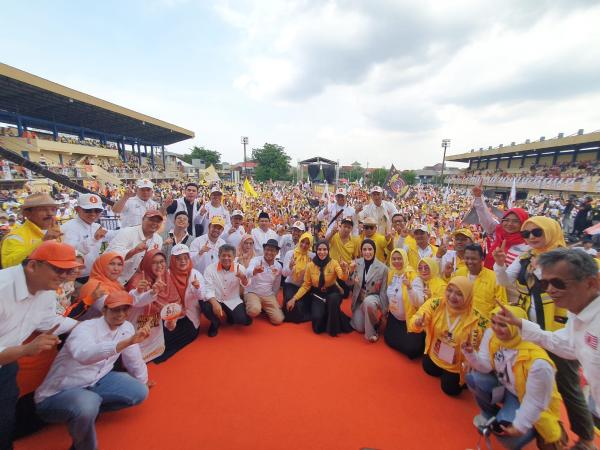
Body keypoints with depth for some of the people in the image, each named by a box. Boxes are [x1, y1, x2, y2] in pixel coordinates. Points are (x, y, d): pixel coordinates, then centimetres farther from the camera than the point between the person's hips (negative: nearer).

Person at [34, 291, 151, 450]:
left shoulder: (127, 327, -6)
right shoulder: (86, 328, -25)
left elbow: (134, 359, 6)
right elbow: (84, 354, -49)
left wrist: (143, 383, 16)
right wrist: (128, 341, -55)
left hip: (96, 382, 6)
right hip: (58, 394, -6)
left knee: (139, 392, -5)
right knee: (88, 404, -36)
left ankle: (91, 409, 13)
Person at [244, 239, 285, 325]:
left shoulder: (278, 266, 0)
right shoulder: (255, 260, -14)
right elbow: (248, 273, -36)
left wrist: (273, 300, 20)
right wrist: (254, 271, -59)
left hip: (268, 295, 5)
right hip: (252, 293, -4)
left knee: (278, 320, -8)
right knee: (255, 310, -35)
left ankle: (265, 308, 22)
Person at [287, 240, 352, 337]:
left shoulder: (334, 263, -11)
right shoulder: (310, 265, -7)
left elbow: (343, 278, -28)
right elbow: (306, 285, 1)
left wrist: (344, 270, -51)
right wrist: (294, 298, -8)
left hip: (332, 293, 0)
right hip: (317, 295, 1)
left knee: (333, 299, -38)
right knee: (318, 327, -21)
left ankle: (334, 328, -11)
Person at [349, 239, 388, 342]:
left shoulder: (382, 267, -14)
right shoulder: (357, 263, -6)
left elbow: (383, 291, -8)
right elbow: (349, 283, -2)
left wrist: (382, 310, -8)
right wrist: (350, 272, -22)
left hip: (374, 297, -3)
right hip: (359, 299, 4)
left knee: (368, 302, -39)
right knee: (359, 328, -4)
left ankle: (372, 331, -13)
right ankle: (372, 321, 31)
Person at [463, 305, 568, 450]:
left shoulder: (538, 363, -37)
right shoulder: (491, 334, -19)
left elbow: (535, 403, -24)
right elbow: (486, 366, -13)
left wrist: (519, 426, -18)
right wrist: (470, 353, -34)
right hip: (504, 385, 5)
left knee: (507, 436, -20)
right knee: (472, 378, -19)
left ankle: (538, 428, 13)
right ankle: (491, 415, 10)